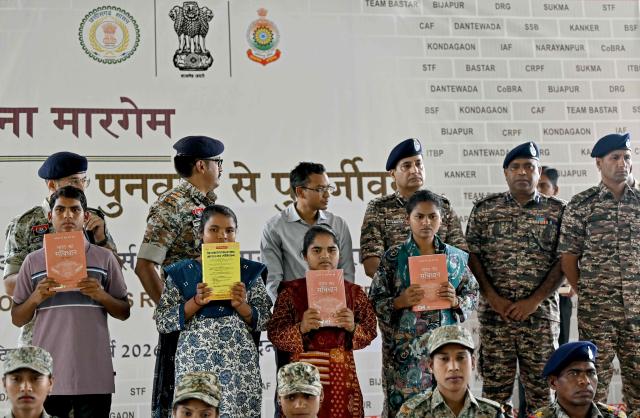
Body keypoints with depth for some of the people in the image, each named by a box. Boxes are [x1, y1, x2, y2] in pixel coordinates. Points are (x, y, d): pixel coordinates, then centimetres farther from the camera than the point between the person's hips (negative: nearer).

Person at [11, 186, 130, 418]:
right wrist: (35, 298, -7)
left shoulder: (104, 258, 7)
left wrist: (102, 296, -9)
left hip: (93, 375, 0)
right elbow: (17, 319, 12)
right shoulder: (33, 261, 9)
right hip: (48, 374, 1)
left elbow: (124, 312, 10)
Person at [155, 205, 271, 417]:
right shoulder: (181, 272, 5)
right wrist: (195, 302, -12)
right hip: (195, 362, -1)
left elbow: (265, 321, 7)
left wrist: (241, 305, -11)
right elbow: (162, 322, 0)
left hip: (239, 363, 1)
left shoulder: (248, 271, 8)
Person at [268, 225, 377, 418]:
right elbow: (274, 334, -3)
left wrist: (353, 328, -13)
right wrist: (301, 328, -19)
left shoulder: (354, 292, 7)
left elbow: (370, 332, 7)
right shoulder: (291, 291, 1)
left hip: (341, 375, 2)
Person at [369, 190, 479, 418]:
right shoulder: (394, 257, -1)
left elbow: (473, 295, 12)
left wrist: (456, 301, -7)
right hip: (405, 348, -2)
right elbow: (375, 301, -1)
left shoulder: (456, 257, 7)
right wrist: (400, 302, -17)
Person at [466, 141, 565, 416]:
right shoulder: (484, 209, 7)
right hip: (494, 312, 0)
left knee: (541, 386, 2)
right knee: (495, 385, 2)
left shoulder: (557, 211, 5)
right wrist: (493, 298, -8)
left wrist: (534, 301, -9)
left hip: (540, 312, 0)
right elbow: (472, 256, 4)